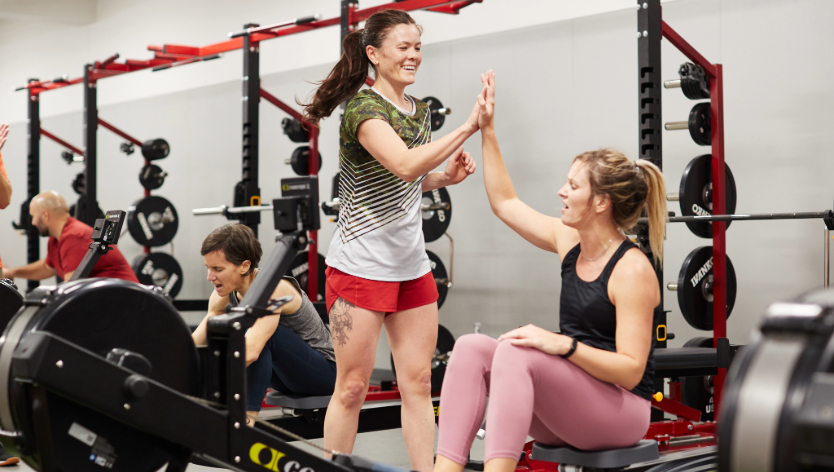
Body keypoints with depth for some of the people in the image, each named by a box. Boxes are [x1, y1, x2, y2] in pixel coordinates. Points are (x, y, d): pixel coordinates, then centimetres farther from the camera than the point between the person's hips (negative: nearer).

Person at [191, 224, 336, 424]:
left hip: (325, 370, -7)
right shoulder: (225, 293, -7)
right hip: (286, 374, 7)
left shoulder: (273, 289, -29)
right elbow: (195, 344, -8)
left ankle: (247, 420, -30)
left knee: (261, 334, -33)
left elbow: (251, 350, -43)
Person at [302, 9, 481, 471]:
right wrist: (467, 127, -31)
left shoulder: (418, 111, 11)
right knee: (352, 387, 2)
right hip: (360, 265, -7)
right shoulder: (363, 108, -13)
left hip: (411, 266, 7)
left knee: (418, 384, 8)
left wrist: (445, 176, 5)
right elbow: (404, 165, -30)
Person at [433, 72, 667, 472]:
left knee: (514, 352, -31)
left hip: (620, 411, -7)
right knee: (470, 348, -16)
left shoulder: (632, 270, -16)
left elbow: (630, 371, -19)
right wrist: (487, 131, 16)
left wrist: (563, 344, -30)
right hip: (567, 402, 7)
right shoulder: (569, 241, 6)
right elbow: (505, 203, 19)